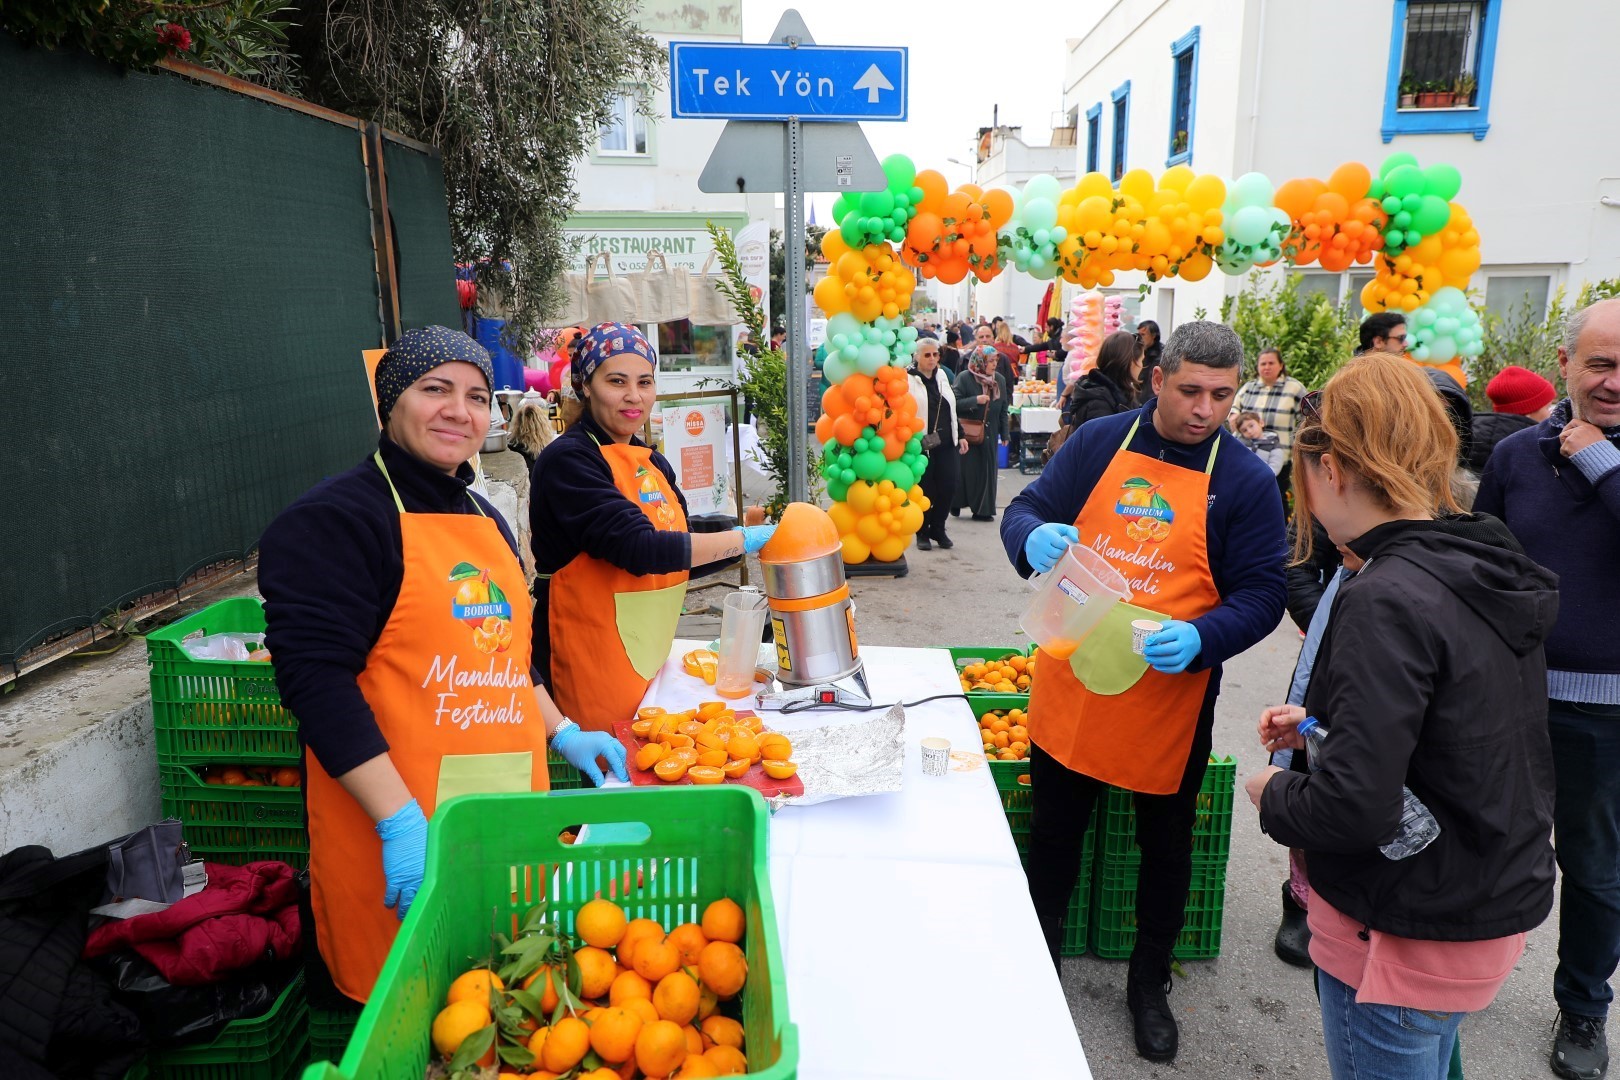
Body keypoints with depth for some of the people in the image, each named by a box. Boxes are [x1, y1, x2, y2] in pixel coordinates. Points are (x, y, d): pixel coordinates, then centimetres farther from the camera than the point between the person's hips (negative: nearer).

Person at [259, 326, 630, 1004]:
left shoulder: (485, 518, 15)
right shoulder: (331, 519, -11)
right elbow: (316, 680, -20)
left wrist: (562, 732, 15)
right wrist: (401, 821, -25)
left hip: (506, 812, 7)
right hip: (401, 838, -7)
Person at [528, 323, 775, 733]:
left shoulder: (652, 462, 11)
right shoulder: (568, 460, -15)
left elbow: (681, 551, 16)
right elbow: (638, 549, -24)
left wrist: (759, 538, 1)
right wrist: (743, 539, -18)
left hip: (650, 661, 8)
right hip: (590, 667, -8)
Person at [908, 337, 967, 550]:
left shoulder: (942, 376, 15)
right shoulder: (908, 380, -6)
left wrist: (960, 436, 19)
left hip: (946, 443, 6)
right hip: (921, 445, -6)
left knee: (948, 487, 3)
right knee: (925, 490, 0)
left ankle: (938, 529, 21)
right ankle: (922, 532, 17)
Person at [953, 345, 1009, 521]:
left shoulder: (999, 380, 6)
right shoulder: (964, 378, -8)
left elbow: (1003, 409, 10)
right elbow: (955, 403, -14)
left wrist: (1004, 433, 8)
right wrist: (975, 400, -22)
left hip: (990, 434, 4)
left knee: (987, 471, 6)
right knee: (966, 470, 0)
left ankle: (983, 510, 14)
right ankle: (956, 503, 18)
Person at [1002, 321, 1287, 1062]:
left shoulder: (1245, 481, -7)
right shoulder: (1097, 443, -2)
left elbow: (1262, 593, -7)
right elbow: (1023, 512, 2)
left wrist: (1201, 638, -26)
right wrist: (1034, 538, -22)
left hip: (1169, 700, -1)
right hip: (1070, 687, 2)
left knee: (1165, 847, 16)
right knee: (1052, 833, 16)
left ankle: (1149, 985, 39)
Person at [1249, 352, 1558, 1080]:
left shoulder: (1386, 601, -27)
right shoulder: (1489, 569, 1)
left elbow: (1351, 808, -30)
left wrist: (1274, 794, -10)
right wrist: (1324, 724, 7)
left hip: (1406, 933, -8)